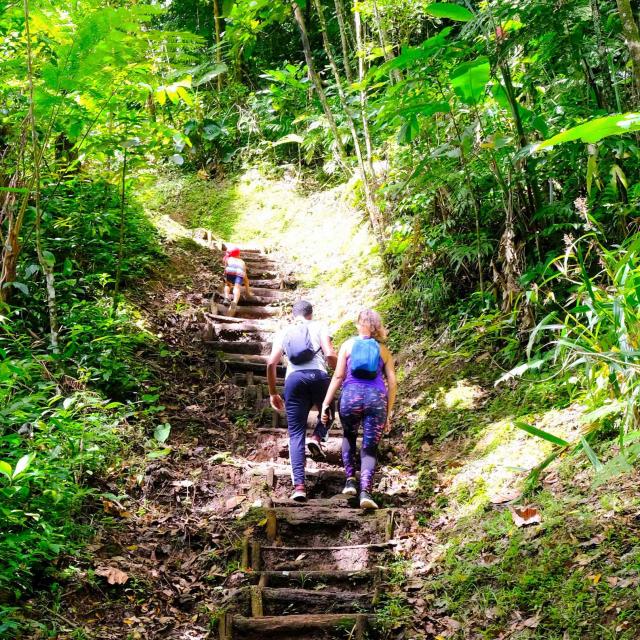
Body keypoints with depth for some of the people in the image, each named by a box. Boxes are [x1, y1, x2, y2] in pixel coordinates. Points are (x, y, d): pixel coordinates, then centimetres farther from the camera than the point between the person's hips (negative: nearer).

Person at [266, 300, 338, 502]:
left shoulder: (284, 333, 22)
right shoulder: (319, 327, 15)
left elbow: (271, 364, 13)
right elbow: (330, 355, 0)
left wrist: (273, 393, 21)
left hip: (293, 379, 2)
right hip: (318, 376, -1)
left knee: (296, 433, 3)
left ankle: (299, 485, -11)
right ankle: (316, 437, 0)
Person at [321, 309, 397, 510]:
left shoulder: (348, 345, 12)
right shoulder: (383, 350, 15)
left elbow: (338, 376, 4)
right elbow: (392, 383, 9)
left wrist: (326, 403, 5)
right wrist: (388, 413, 14)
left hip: (351, 395, 0)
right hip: (376, 398, 0)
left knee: (349, 436, 28)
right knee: (370, 448, 4)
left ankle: (350, 480, 16)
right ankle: (365, 491, -15)